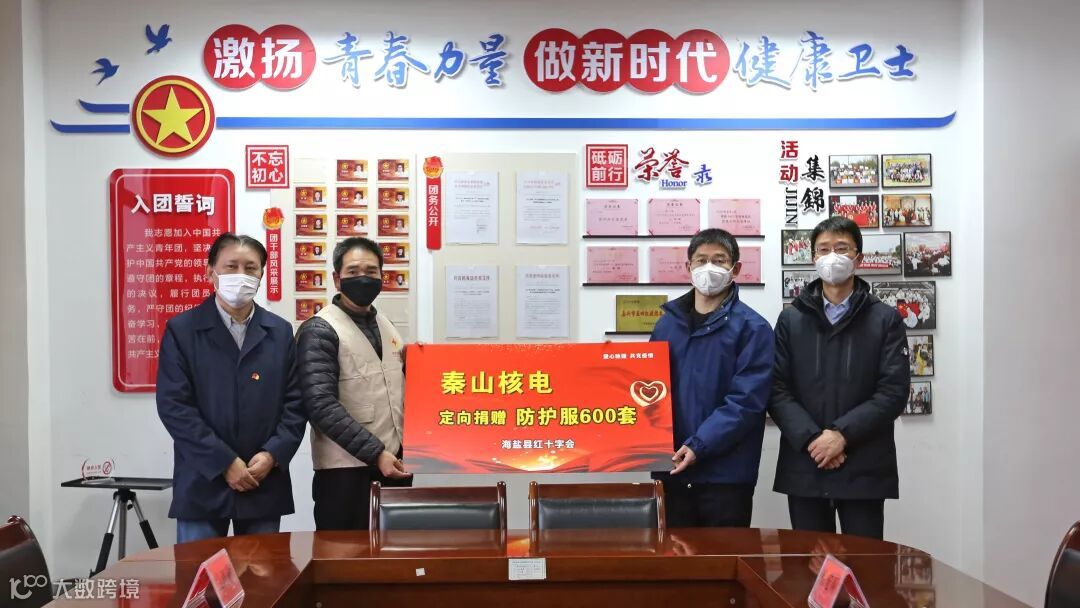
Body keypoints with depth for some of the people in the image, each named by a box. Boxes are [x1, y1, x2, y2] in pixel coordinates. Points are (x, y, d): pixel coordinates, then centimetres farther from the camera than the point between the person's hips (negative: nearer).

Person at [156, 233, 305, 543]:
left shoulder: (280, 332, 8)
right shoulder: (181, 330, -1)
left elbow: (295, 402, 5)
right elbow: (174, 405, -8)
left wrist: (272, 454, -10)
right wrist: (225, 463, -13)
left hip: (265, 483, 3)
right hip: (202, 483, -2)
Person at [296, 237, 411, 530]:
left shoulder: (384, 324, 12)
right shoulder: (319, 331, -9)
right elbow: (321, 405, -18)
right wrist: (375, 453, -21)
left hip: (395, 463, 7)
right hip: (347, 470, -7)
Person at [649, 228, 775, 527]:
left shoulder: (752, 328, -6)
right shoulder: (667, 323, 9)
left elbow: (746, 401, -14)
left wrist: (699, 445, -21)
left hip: (727, 473, -4)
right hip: (671, 469, 4)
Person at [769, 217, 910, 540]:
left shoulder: (886, 319, 4)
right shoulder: (790, 320, 8)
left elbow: (894, 392, -6)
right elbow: (777, 390, 0)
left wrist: (841, 434, -16)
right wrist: (811, 439, -14)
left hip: (864, 469, -1)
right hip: (803, 467, 2)